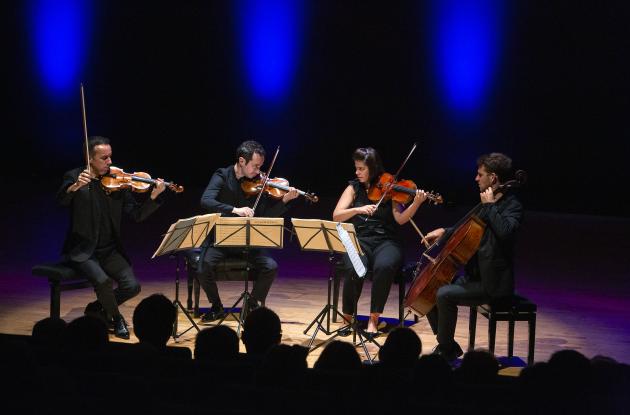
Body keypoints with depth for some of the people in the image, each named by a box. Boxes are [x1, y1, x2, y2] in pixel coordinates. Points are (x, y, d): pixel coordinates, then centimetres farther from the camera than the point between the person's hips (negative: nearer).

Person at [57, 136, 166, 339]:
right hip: (82, 251, -4)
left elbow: (137, 215, -3)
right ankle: (116, 319, 1)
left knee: (132, 286, -15)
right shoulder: (74, 177, -3)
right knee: (103, 281, -29)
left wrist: (154, 196, -20)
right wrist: (75, 186, -43)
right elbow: (62, 199, -23)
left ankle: (96, 308, 13)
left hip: (109, 251, 4)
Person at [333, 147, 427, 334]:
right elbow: (336, 216, -1)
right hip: (359, 241, 1)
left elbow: (400, 219, -7)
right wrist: (358, 209, -17)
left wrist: (416, 203, -23)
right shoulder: (354, 188, 9)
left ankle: (374, 319, -20)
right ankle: (347, 317, -12)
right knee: (354, 269, -32)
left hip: (386, 242, -1)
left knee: (384, 266, -35)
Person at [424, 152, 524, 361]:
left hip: (492, 282, -10)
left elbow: (505, 231, -36)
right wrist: (445, 232, 15)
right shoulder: (488, 202, 13)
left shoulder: (512, 206, -14)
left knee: (445, 295, -26)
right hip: (474, 275, 10)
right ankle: (448, 345, 14)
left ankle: (446, 351, -11)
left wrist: (489, 205, -24)